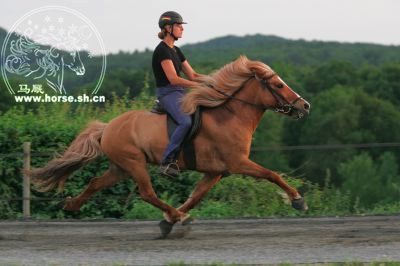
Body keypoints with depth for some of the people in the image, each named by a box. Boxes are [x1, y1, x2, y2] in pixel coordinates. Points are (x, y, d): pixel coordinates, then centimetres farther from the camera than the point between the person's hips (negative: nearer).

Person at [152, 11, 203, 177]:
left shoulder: (176, 51, 16)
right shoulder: (162, 50, -13)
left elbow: (192, 75, 17)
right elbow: (173, 79, -21)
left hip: (180, 94, 10)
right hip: (167, 94, -10)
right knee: (186, 122, -32)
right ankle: (167, 162, -30)